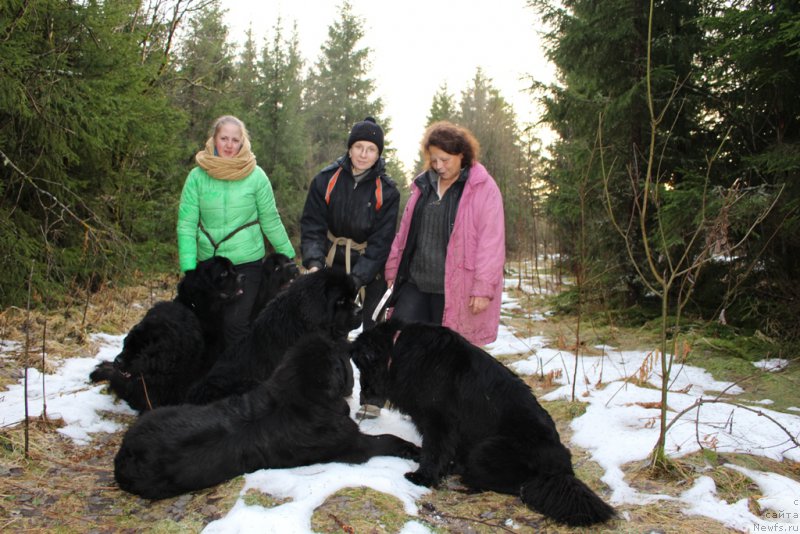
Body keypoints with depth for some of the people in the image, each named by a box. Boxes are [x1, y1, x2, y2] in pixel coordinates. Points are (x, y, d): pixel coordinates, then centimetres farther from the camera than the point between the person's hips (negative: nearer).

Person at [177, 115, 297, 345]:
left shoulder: (255, 175, -5)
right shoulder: (197, 176, -2)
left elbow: (271, 221, 2)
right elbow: (186, 224, -4)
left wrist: (288, 256, 6)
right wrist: (188, 266, -11)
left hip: (247, 262, -2)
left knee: (236, 323, -12)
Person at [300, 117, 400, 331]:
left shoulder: (387, 191, -6)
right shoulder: (326, 179, -4)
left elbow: (381, 241, -9)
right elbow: (312, 226, -5)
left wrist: (356, 279, -19)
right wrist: (314, 263, -22)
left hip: (370, 275, -1)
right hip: (331, 267, 1)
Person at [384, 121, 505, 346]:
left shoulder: (484, 189, -7)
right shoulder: (424, 184, 12)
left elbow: (491, 243, -12)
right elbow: (404, 232, 16)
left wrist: (483, 288, -16)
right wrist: (392, 271, 15)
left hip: (453, 291, -5)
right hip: (415, 283, 5)